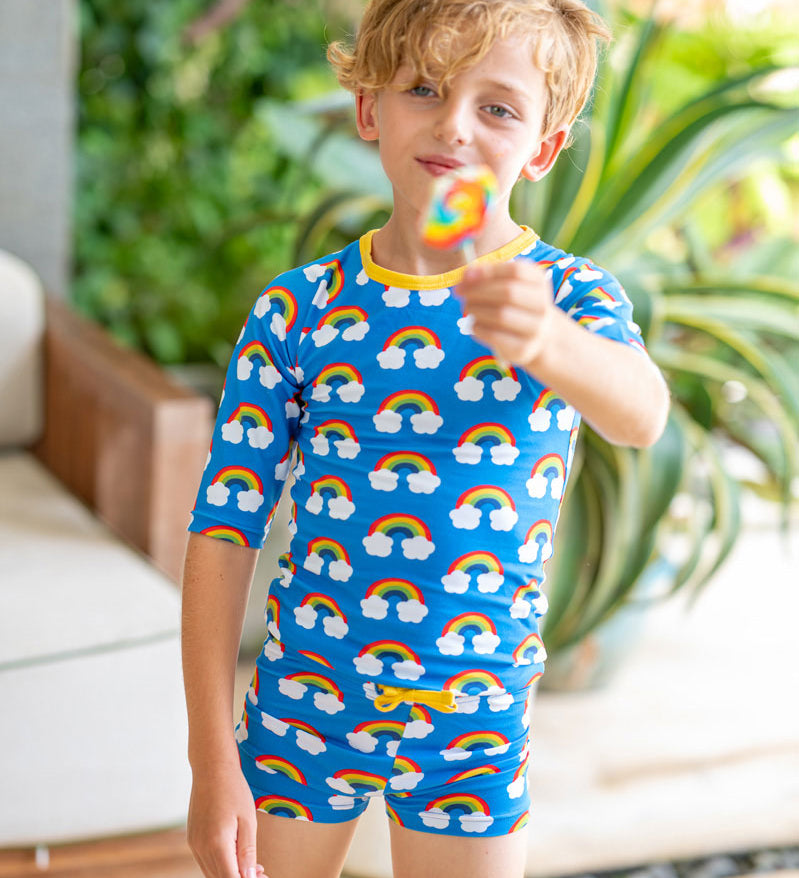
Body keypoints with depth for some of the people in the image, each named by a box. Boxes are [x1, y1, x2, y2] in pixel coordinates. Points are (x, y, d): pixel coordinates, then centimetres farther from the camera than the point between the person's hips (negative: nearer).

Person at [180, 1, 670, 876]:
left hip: (473, 735, 0)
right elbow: (224, 527, -6)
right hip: (299, 708, 1)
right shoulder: (297, 310, -7)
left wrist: (544, 339, -54)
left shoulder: (569, 296, -8)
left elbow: (641, 416, -31)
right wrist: (211, 759, -9)